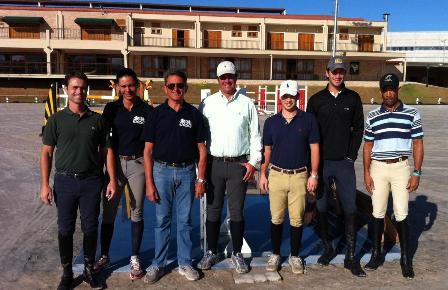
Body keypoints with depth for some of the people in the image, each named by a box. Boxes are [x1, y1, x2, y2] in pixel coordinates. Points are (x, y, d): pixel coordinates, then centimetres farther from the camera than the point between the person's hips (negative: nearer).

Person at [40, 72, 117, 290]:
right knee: (65, 229, 8)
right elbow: (46, 153, 2)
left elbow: (106, 151, 6)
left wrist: (112, 180, 0)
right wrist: (45, 185, -4)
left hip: (91, 181, 1)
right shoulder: (57, 120, 1)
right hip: (65, 181, 0)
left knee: (90, 228, 8)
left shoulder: (97, 120, 4)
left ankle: (89, 269, 26)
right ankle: (67, 272, 25)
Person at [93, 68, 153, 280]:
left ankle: (134, 258, 21)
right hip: (115, 162, 2)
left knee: (136, 213, 8)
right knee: (108, 212, 9)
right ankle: (104, 255, 26)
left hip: (138, 164, -1)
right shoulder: (111, 108, 2)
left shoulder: (147, 110, -2)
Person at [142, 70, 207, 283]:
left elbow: (201, 149, 4)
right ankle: (158, 264, 23)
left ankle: (184, 263, 24)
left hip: (187, 172, 1)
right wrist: (149, 183, -6)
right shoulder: (156, 113, 0)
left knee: (184, 221, 10)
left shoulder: (194, 114, 2)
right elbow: (148, 150, -1)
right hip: (162, 170, 0)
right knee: (162, 220, 9)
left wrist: (201, 179, -1)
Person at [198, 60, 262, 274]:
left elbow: (255, 135, 6)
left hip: (239, 164, 0)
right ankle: (211, 252, 23)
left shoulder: (247, 104, 4)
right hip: (214, 163, 1)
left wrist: (253, 162, 0)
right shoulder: (207, 103, 4)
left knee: (237, 211, 6)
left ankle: (237, 253, 21)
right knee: (213, 210, 9)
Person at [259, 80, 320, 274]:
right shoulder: (271, 122, 5)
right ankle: (275, 254, 23)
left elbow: (314, 148, 2)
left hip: (299, 176, -1)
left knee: (297, 219, 6)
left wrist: (314, 175, -3)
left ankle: (295, 256, 22)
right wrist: (263, 174, 6)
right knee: (276, 218, 8)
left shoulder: (308, 120, 0)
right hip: (276, 174, 1)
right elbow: (267, 150, 9)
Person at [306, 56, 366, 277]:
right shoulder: (316, 100, 3)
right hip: (321, 162, 0)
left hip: (344, 162, 0)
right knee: (321, 208, 7)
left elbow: (358, 129, 8)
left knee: (350, 209, 0)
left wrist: (351, 155, -1)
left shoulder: (353, 98, 5)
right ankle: (327, 248, 25)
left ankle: (351, 257, 9)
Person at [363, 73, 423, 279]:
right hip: (378, 168, 2)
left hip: (401, 167, -2)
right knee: (378, 213, 9)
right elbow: (368, 146, 9)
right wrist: (366, 172, 3)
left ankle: (406, 258, 14)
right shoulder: (372, 116, 6)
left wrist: (417, 173, -3)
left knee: (401, 215, 0)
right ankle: (376, 253, 21)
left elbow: (418, 144, 2)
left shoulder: (412, 114, 1)